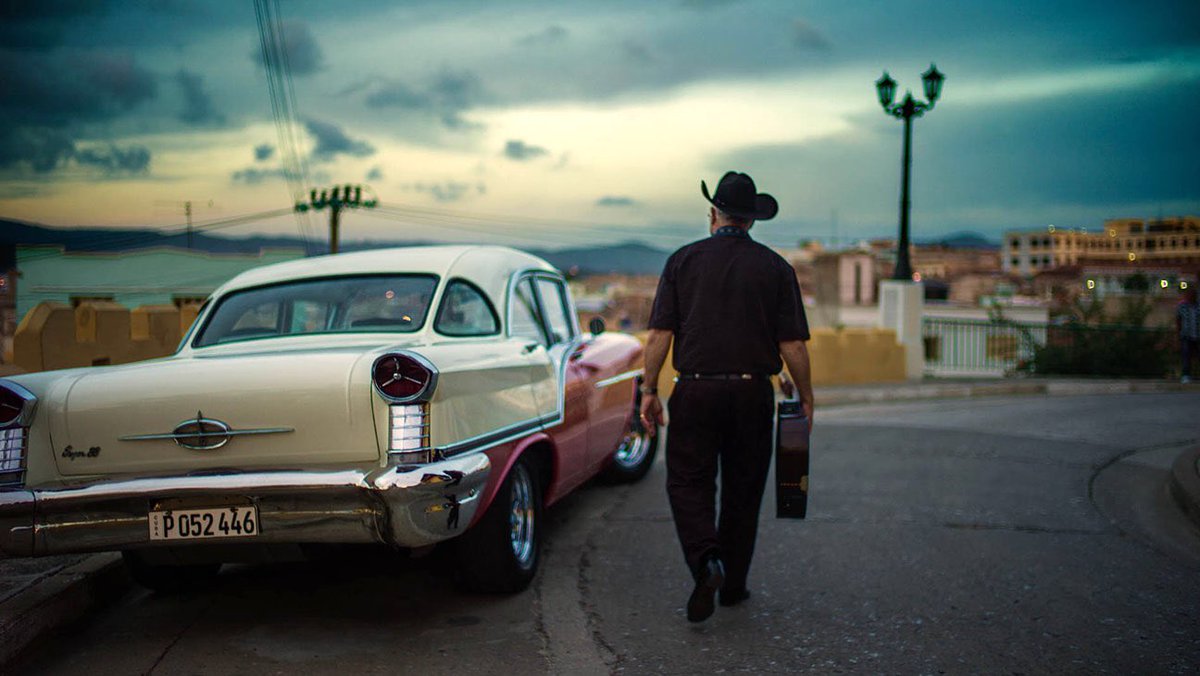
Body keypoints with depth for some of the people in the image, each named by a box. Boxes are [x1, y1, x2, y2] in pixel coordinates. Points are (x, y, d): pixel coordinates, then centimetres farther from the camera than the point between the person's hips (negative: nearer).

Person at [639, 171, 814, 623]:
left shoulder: (683, 260, 1)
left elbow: (659, 335, -4)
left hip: (695, 391, -1)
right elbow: (793, 344, -1)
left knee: (688, 483, 8)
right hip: (752, 394, 1)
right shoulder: (775, 267, 2)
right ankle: (733, 585, 21)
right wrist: (806, 398, 9)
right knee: (743, 489, 13)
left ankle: (706, 560, -16)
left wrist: (649, 390, 3)